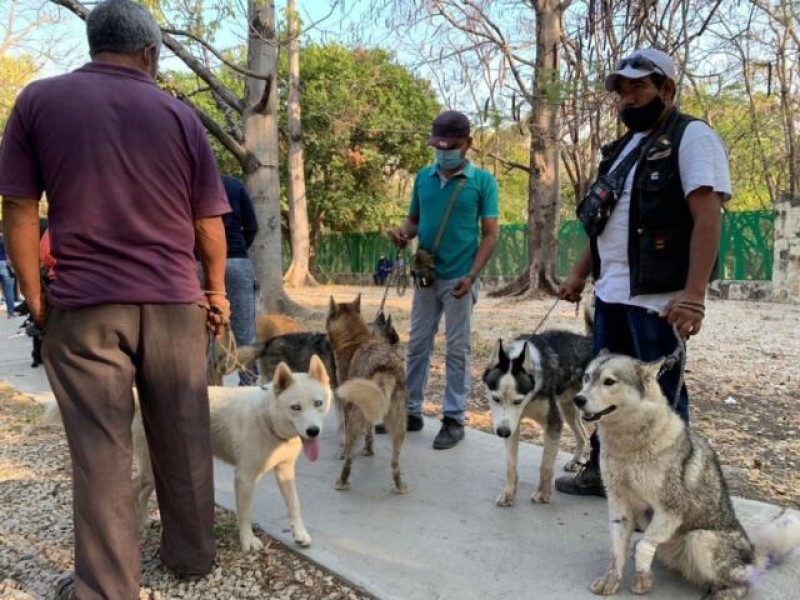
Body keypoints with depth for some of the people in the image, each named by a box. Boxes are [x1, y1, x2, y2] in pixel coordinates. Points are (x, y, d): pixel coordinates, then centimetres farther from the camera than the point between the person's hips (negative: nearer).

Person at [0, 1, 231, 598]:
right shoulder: (180, 114, 3)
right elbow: (209, 222, 4)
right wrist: (217, 290, 16)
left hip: (84, 306, -1)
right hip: (174, 303, 1)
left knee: (101, 449, 5)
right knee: (182, 440, 12)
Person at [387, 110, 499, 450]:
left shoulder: (482, 181, -4)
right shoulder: (423, 177, 9)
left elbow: (490, 235, -6)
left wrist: (472, 276, -16)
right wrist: (404, 232, -8)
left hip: (458, 278, -4)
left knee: (457, 349, 2)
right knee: (417, 345, 10)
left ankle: (454, 419, 12)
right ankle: (411, 411, 21)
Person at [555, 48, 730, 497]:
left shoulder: (692, 137, -7)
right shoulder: (624, 147, 19)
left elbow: (708, 218, -17)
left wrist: (694, 295, -26)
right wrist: (580, 273, 19)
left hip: (658, 296, -8)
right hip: (611, 292, 8)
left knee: (662, 393, 1)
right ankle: (601, 471, 29)